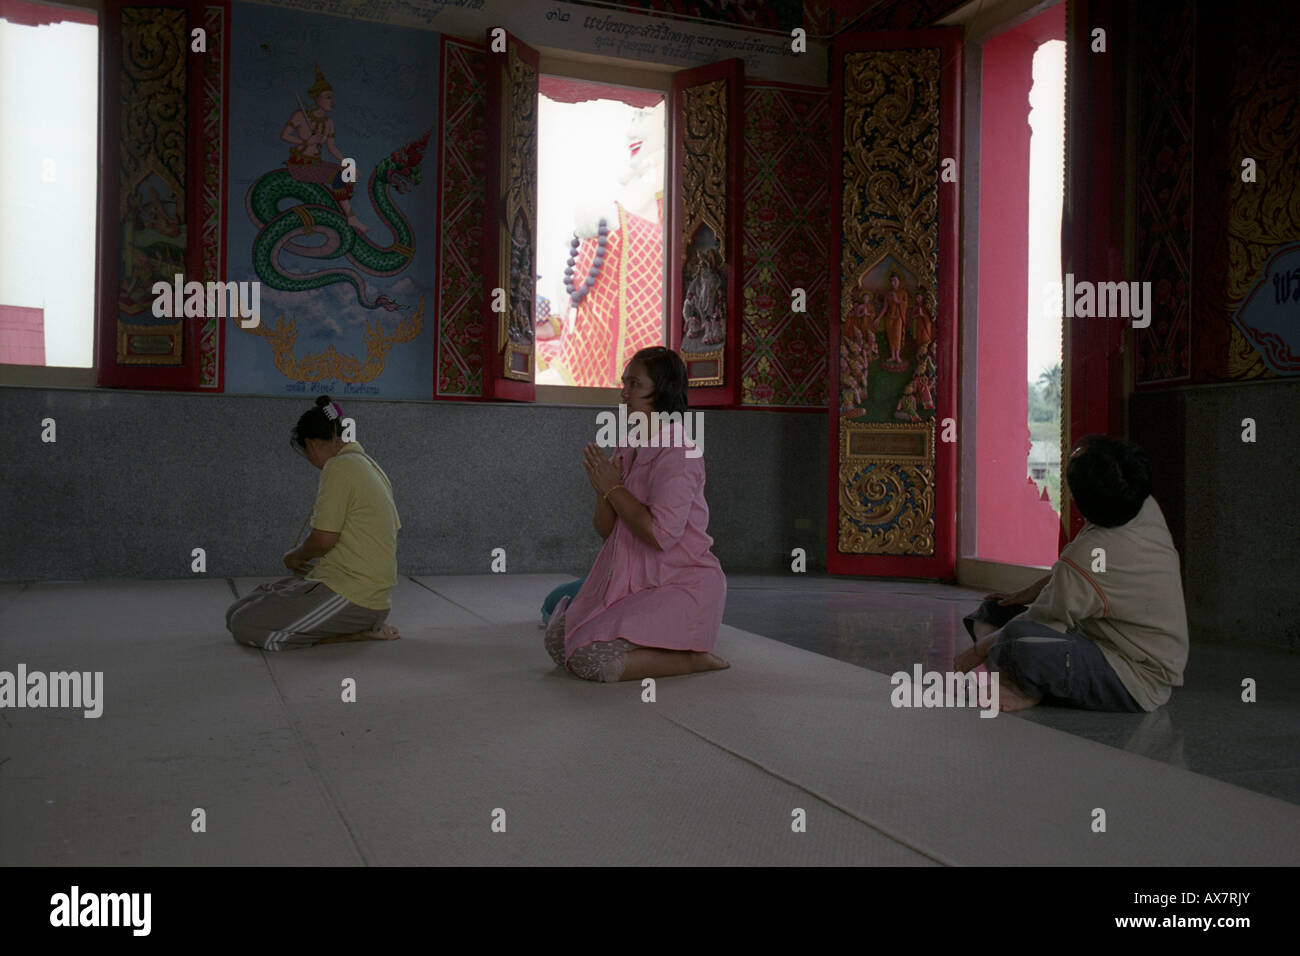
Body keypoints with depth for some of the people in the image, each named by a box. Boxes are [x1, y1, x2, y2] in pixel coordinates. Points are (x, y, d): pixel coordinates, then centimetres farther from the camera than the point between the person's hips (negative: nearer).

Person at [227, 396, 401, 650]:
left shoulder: (338, 467, -13)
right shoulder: (370, 465, 17)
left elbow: (323, 540, -17)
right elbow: (393, 527, 22)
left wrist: (296, 556, 6)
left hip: (351, 598, -10)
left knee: (244, 626, -12)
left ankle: (352, 633, -8)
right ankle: (363, 626, 3)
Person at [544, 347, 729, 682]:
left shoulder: (677, 450, -16)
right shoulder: (630, 449, 10)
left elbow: (660, 534, -26)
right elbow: (606, 530, 10)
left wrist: (613, 488, -15)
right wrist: (602, 488, -9)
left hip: (682, 587, -9)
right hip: (637, 582, 9)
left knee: (590, 658, -21)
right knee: (558, 641, 1)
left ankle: (693, 657, -4)